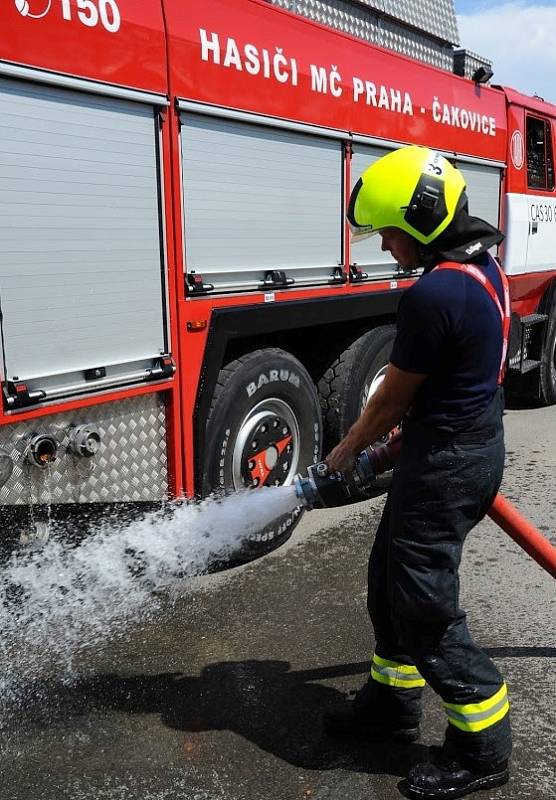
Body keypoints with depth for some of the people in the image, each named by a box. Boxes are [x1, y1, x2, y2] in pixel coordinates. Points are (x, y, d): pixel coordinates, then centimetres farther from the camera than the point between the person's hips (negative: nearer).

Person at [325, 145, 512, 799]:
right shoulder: (483, 267, 7)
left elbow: (392, 397, -15)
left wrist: (348, 449, 2)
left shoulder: (433, 294, -25)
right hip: (477, 445, 10)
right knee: (391, 577, 20)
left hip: (444, 464, -10)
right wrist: (403, 428, 20)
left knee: (425, 605, 4)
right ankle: (393, 699, 38)